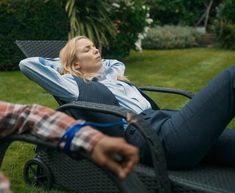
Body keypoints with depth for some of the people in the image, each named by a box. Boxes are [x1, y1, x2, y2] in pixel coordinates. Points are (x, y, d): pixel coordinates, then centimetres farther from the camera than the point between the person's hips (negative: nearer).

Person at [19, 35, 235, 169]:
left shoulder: (110, 78, 30)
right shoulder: (77, 87, 9)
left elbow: (118, 63, 55)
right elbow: (26, 64, 7)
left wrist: (98, 63, 37)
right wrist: (61, 62, 20)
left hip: (167, 123, 9)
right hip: (156, 137, -9)